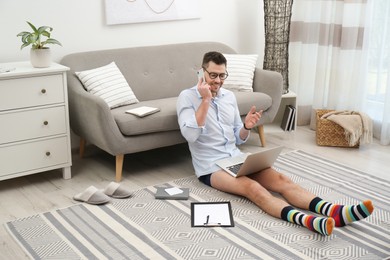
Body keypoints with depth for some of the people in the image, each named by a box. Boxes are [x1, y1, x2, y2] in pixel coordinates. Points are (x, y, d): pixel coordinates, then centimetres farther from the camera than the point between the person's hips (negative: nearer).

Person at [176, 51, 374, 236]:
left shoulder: (229, 96, 12)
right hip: (210, 167, -6)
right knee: (251, 187, -34)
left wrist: (246, 127, -7)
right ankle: (308, 221, -55)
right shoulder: (187, 97, -4)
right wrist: (205, 100, -19)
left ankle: (335, 212, -38)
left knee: (280, 179, -19)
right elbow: (190, 135, -20)